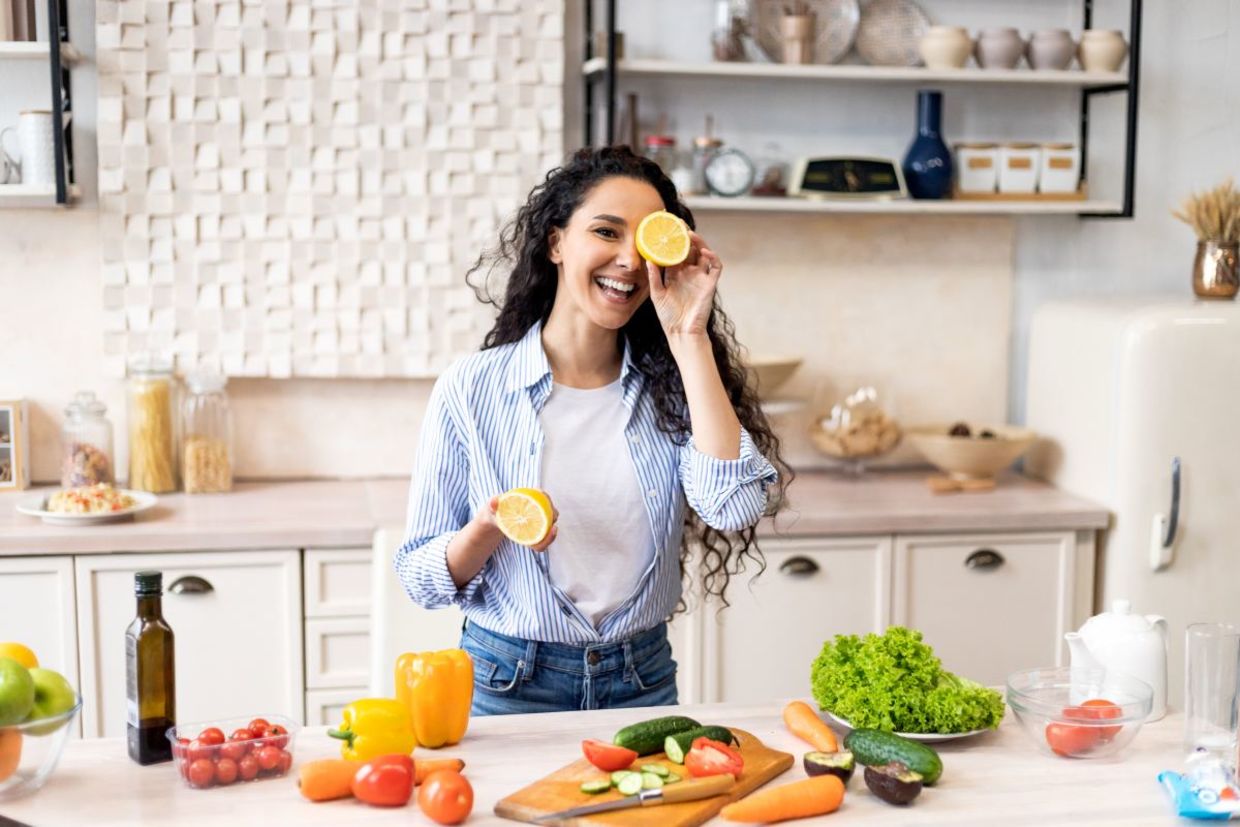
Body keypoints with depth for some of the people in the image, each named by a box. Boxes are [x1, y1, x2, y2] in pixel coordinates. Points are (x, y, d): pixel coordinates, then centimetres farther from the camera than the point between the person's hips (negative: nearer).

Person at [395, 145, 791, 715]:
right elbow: (420, 577, -5)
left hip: (643, 683, 2)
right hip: (509, 684, -2)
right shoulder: (472, 388, -8)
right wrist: (488, 530, -26)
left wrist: (689, 339, -18)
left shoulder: (668, 386, -2)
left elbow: (736, 505, -22)